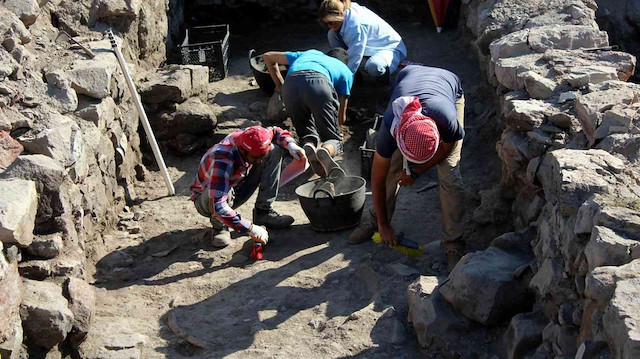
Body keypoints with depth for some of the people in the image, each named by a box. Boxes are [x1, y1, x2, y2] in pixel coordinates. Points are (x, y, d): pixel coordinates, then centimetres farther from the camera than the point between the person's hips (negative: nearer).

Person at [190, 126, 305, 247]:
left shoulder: (249, 137, -20)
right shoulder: (222, 160, -39)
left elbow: (276, 132, 2)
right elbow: (217, 206, -46)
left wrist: (290, 144, -19)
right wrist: (250, 229, -45)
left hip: (237, 190, 6)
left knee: (275, 150, -9)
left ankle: (262, 212, -6)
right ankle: (219, 226, -11)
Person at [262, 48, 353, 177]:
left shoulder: (309, 53, 44)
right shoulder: (346, 71, 35)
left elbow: (267, 56, 45)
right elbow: (341, 117, 30)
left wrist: (279, 84, 49)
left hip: (290, 86, 3)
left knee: (307, 134, 18)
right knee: (334, 139, 9)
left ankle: (309, 146, -18)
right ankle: (326, 150, -26)